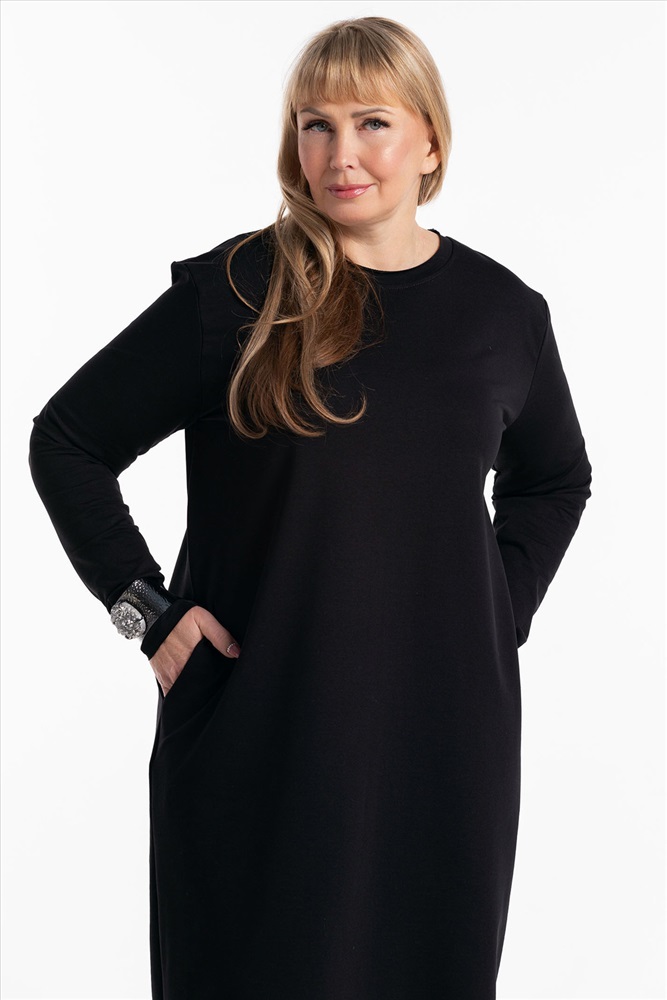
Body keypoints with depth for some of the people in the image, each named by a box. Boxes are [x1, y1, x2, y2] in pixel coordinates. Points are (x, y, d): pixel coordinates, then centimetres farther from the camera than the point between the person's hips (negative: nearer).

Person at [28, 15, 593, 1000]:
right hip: (259, 722, -2)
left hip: (443, 724, 3)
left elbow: (553, 481, 20)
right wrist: (144, 604, -7)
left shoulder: (502, 310, 4)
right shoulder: (232, 291, -6)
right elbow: (67, 441, 0)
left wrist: (499, 613, 7)